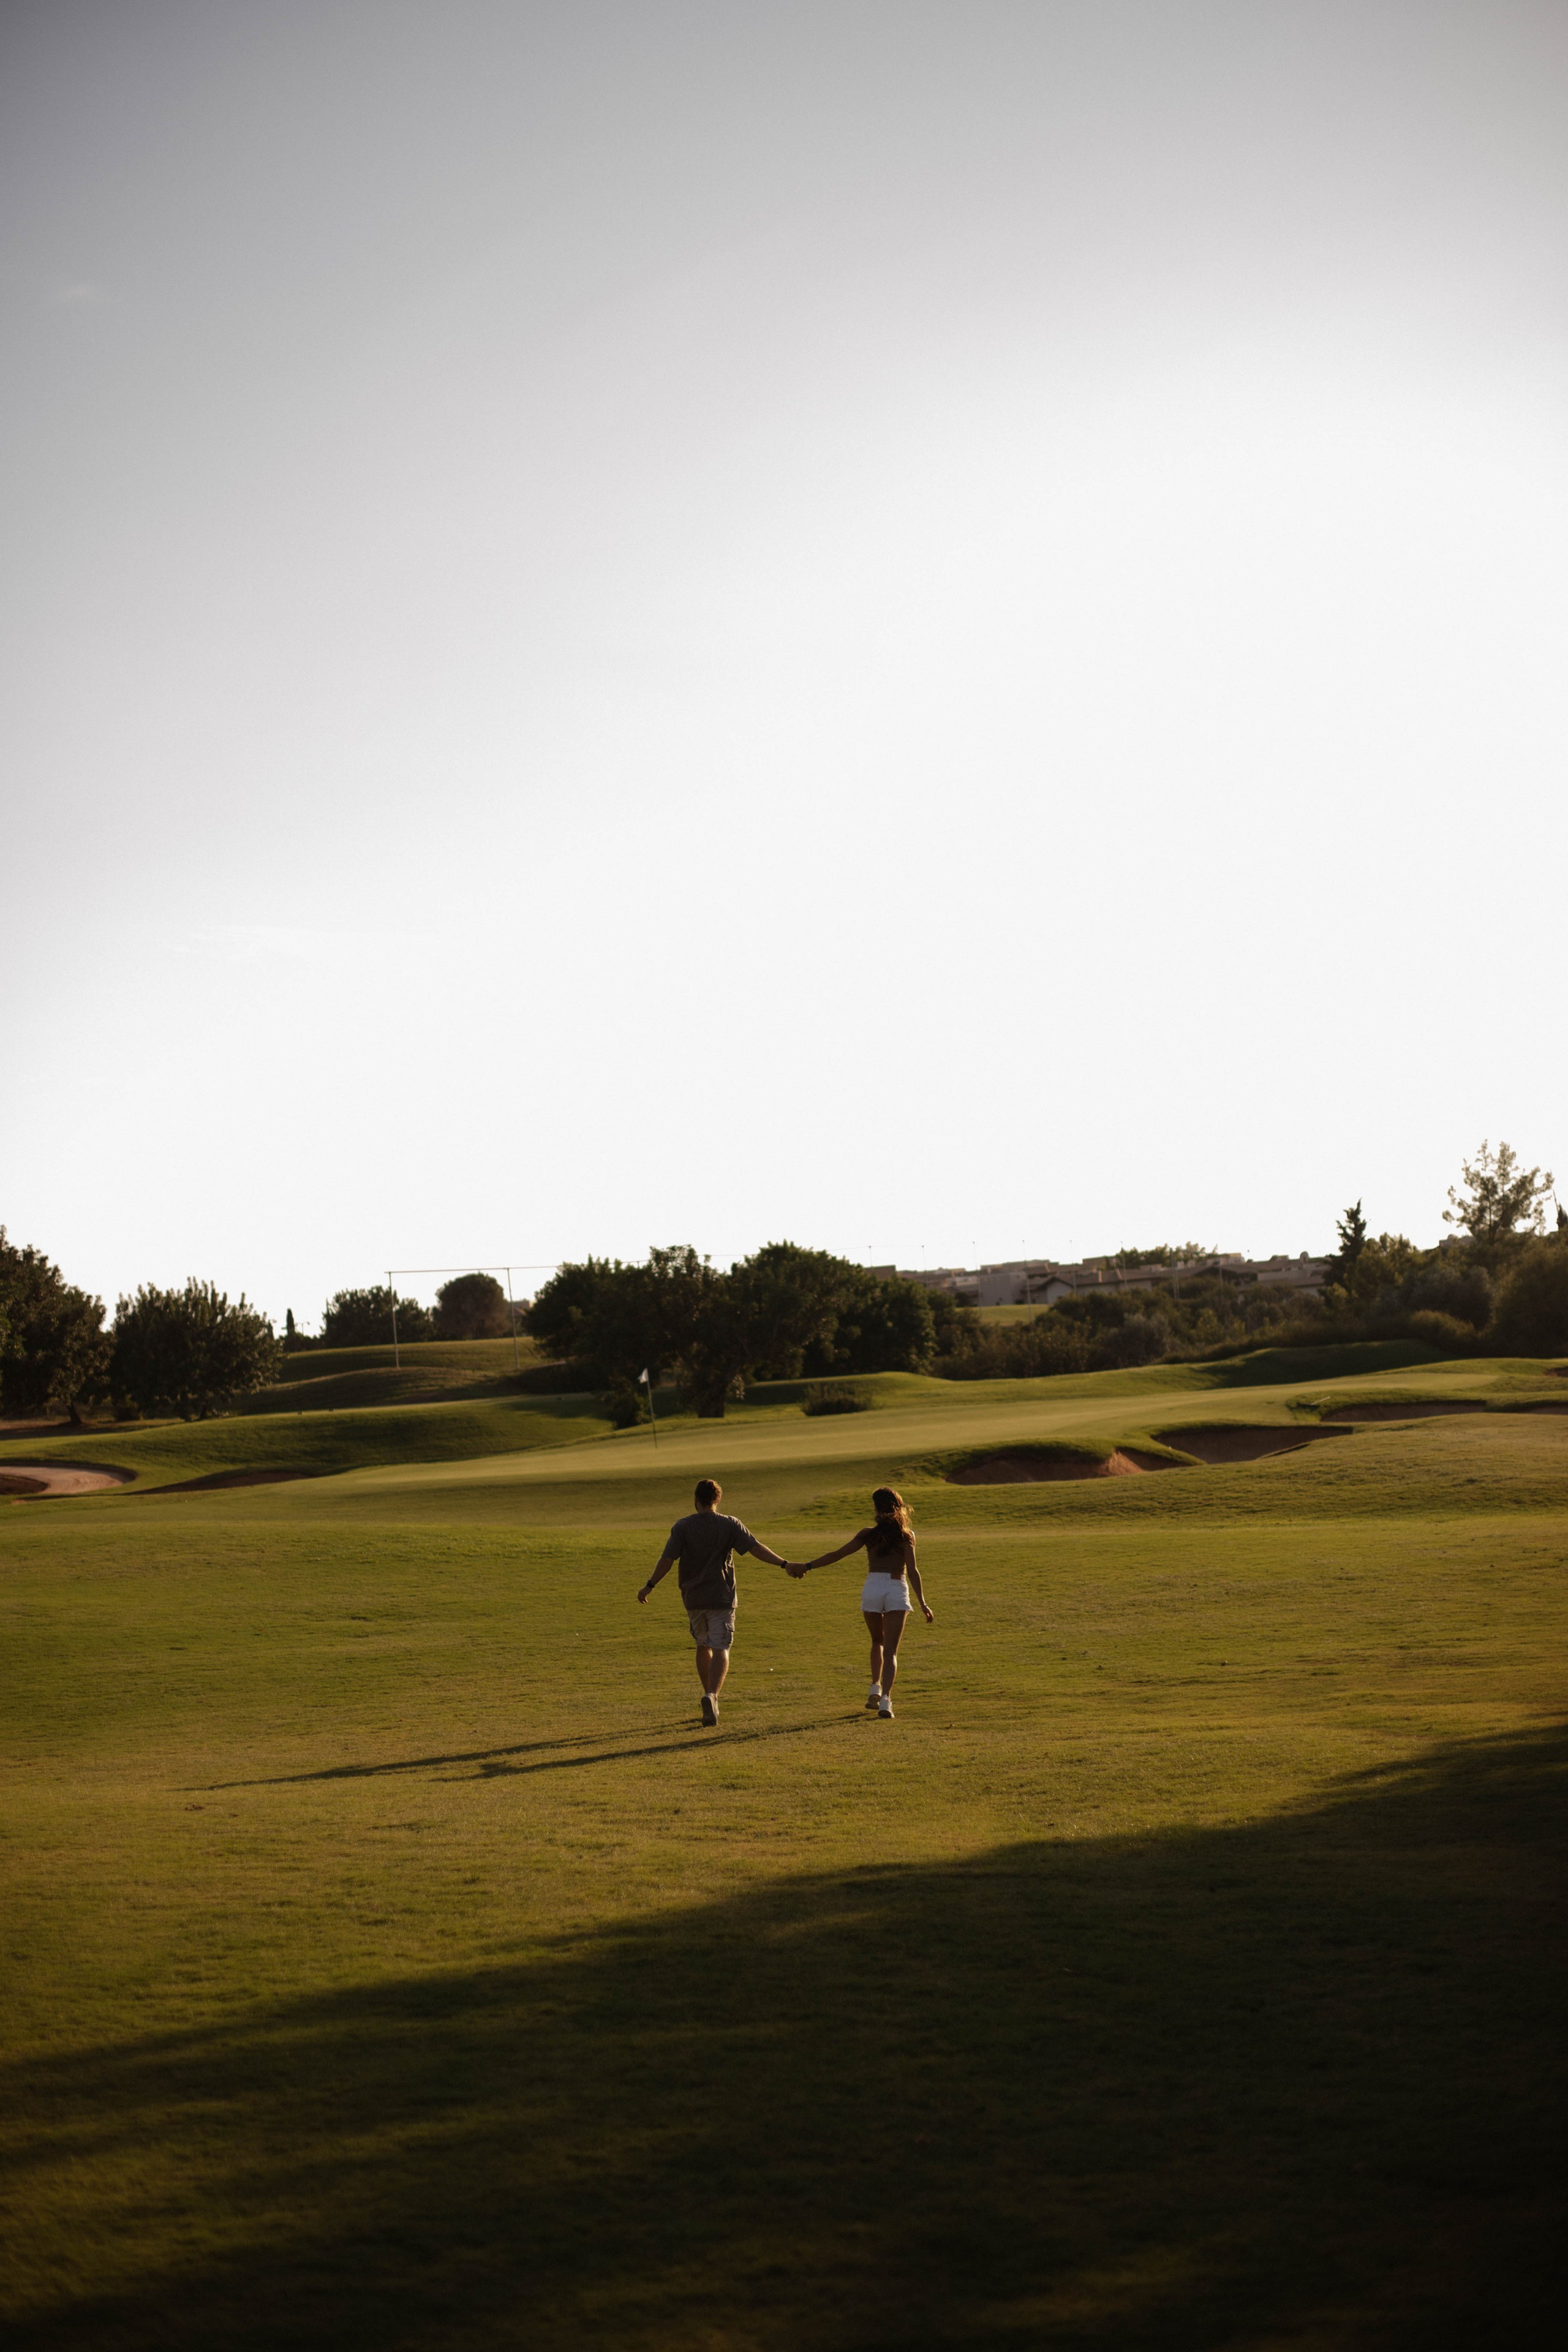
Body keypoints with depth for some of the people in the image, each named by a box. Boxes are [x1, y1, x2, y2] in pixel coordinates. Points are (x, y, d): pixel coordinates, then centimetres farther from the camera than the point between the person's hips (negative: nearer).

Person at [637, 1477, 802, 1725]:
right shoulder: (730, 1525, -2)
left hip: (693, 1598, 2)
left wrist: (649, 1586, 3)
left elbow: (667, 1559, -5)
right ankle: (711, 1695, -26)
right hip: (722, 1597, -2)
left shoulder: (683, 1526, -2)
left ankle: (711, 1699, 24)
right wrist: (784, 1564, -3)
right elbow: (756, 1548, -7)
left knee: (703, 1646, 19)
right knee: (720, 1650, -4)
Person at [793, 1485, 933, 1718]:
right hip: (898, 1590, -1)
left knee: (878, 1642, 25)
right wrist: (923, 1604, -2)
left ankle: (875, 1688, 13)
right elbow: (912, 1571, -3)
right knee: (890, 1650, 0)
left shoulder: (869, 1534, 5)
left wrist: (808, 1566, 9)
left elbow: (837, 1555, 2)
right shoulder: (907, 1535, 4)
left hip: (872, 1588, 1)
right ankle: (885, 1699, -16)